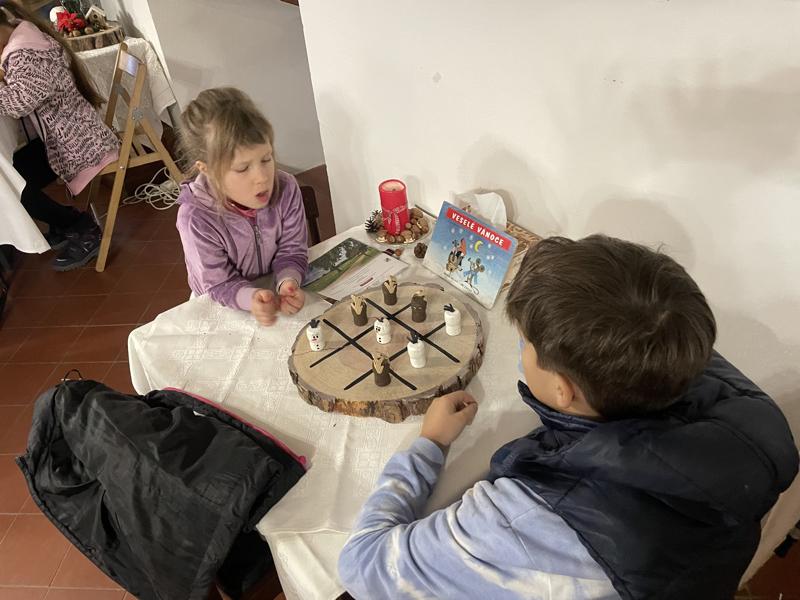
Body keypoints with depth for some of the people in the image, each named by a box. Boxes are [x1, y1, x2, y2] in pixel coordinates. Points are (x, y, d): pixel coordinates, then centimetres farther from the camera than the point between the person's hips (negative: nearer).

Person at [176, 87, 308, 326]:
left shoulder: (286, 189, -17)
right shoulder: (196, 218, -26)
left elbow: (291, 251, -10)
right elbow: (220, 284, -19)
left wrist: (287, 282, -31)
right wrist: (252, 298, -39)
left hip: (273, 288, 2)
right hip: (223, 307, -2)